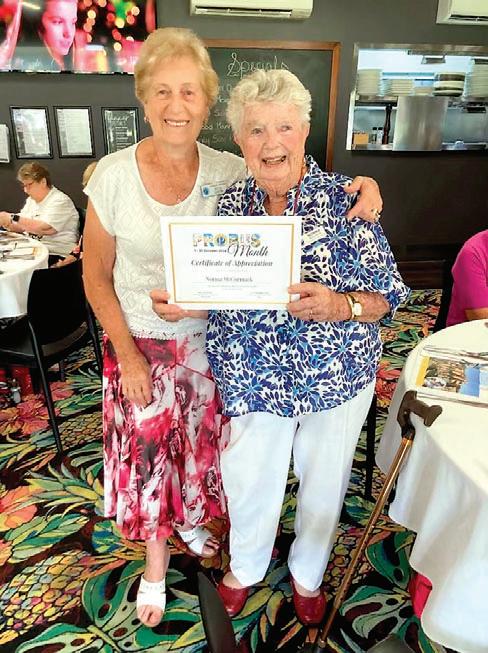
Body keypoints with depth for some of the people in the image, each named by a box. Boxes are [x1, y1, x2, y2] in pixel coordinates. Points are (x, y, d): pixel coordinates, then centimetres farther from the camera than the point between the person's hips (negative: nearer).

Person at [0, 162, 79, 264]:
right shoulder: (31, 200, 17)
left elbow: (45, 229, -23)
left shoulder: (60, 201, -11)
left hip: (57, 255, -8)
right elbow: (21, 227, 17)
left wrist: (14, 217, -18)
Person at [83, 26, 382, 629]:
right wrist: (127, 354, -10)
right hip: (141, 342, -1)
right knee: (148, 449, 14)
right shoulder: (113, 174, -13)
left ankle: (191, 519, 54)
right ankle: (156, 562, 42)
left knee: (199, 441, 21)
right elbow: (96, 276, -6)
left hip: (208, 338, 2)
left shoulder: (230, 172, -10)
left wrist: (360, 184, -24)